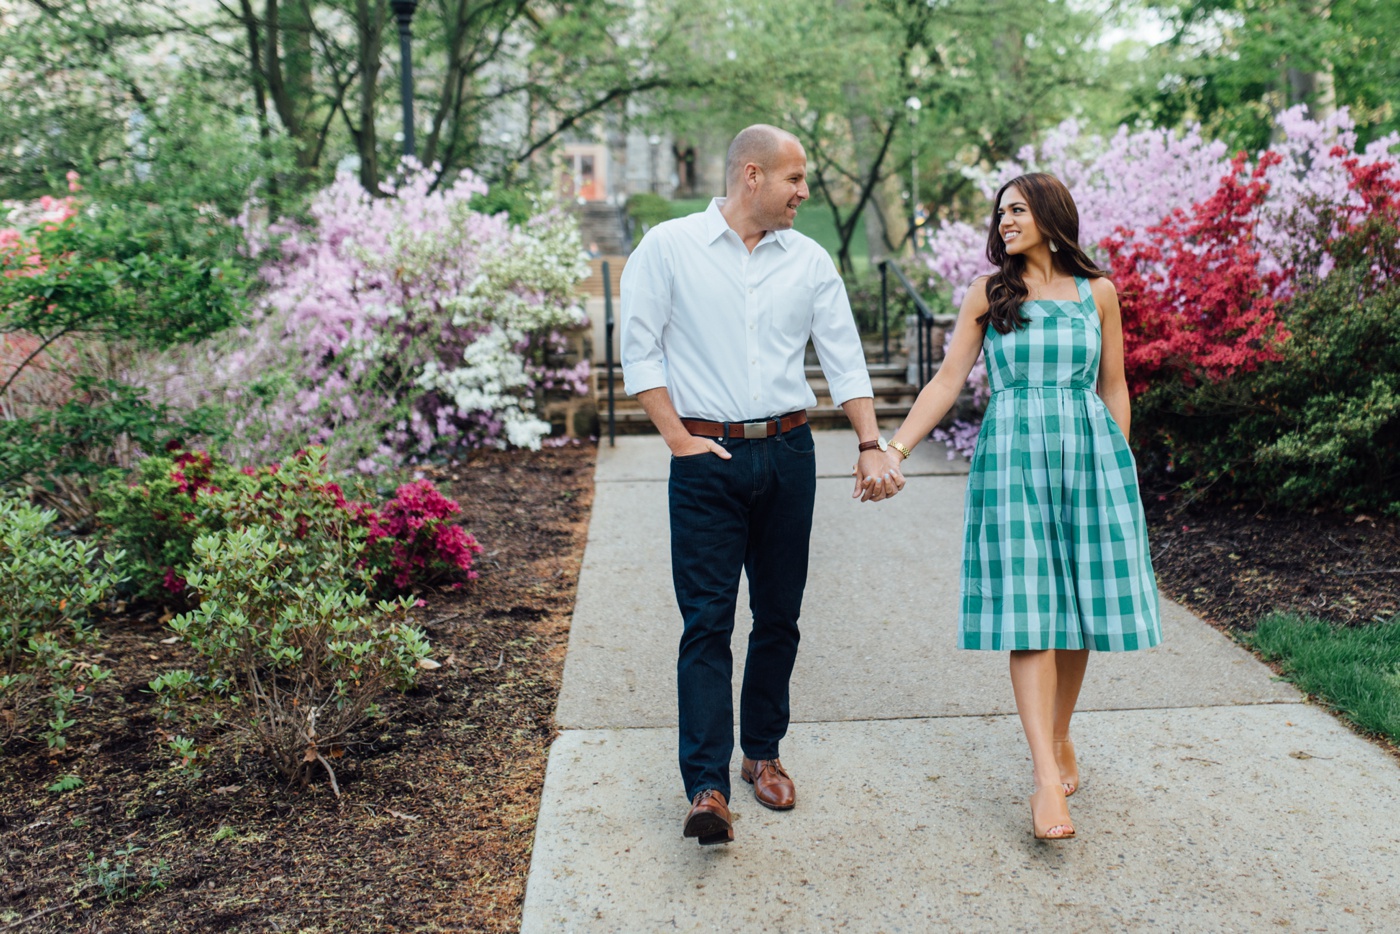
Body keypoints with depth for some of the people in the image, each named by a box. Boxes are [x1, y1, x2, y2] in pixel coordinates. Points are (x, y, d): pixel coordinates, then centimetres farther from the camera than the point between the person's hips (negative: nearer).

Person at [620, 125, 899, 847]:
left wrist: (871, 447, -2)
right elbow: (639, 350, -2)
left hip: (788, 454, 4)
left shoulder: (810, 261, 9)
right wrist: (679, 439, -8)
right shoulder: (669, 247, 0)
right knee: (707, 621, -7)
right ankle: (707, 787, -6)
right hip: (707, 458, -3)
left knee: (779, 616, 9)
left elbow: (845, 359, 8)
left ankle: (763, 753, 26)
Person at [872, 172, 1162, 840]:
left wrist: (1121, 463, 10)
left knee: (1079, 608, 3)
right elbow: (948, 380, 4)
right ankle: (1047, 779, -8)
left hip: (1089, 456, 2)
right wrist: (895, 447, -5)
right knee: (1029, 614, -8)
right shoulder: (987, 295, 8)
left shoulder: (1096, 292, 11)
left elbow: (1113, 387, 14)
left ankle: (1059, 737, 25)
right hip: (1012, 459, -1)